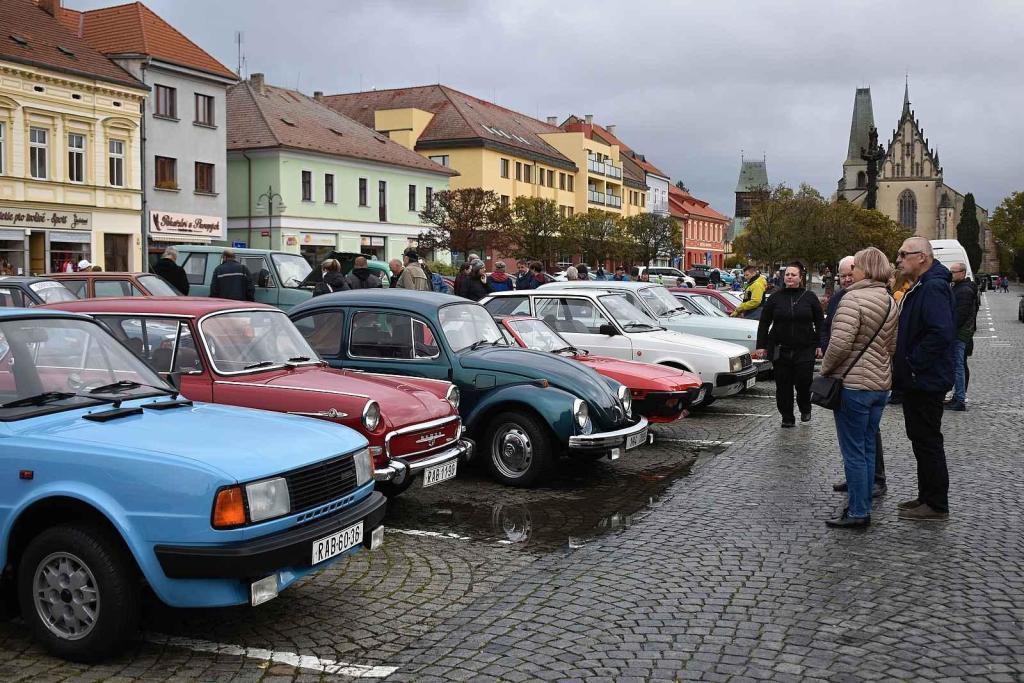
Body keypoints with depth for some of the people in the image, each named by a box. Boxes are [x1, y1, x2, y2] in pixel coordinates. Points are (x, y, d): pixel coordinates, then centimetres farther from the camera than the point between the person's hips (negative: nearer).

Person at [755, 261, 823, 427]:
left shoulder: (810, 298, 5)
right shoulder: (775, 298, 6)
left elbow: (819, 323, 7)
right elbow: (764, 323, 7)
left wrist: (819, 345, 1)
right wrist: (761, 345, 2)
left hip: (805, 349, -1)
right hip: (781, 350, 1)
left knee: (804, 382, -6)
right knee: (783, 385, 3)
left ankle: (805, 409, 23)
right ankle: (787, 418, 15)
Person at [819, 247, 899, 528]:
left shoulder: (853, 299, -17)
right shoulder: (891, 302, 10)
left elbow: (840, 342, -24)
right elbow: (892, 346, 15)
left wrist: (825, 368, -8)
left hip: (853, 384, -8)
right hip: (880, 383, 8)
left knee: (854, 452, -1)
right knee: (867, 448, 15)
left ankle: (858, 512, 4)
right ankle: (863, 506, 23)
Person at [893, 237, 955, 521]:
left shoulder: (933, 288, -19)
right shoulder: (920, 287, 15)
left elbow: (941, 333, -31)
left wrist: (912, 363, -22)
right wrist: (903, 365, 13)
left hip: (926, 381, -10)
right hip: (916, 381, 10)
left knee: (928, 442, -2)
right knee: (921, 440, 17)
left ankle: (936, 505, 7)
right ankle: (927, 497, 27)